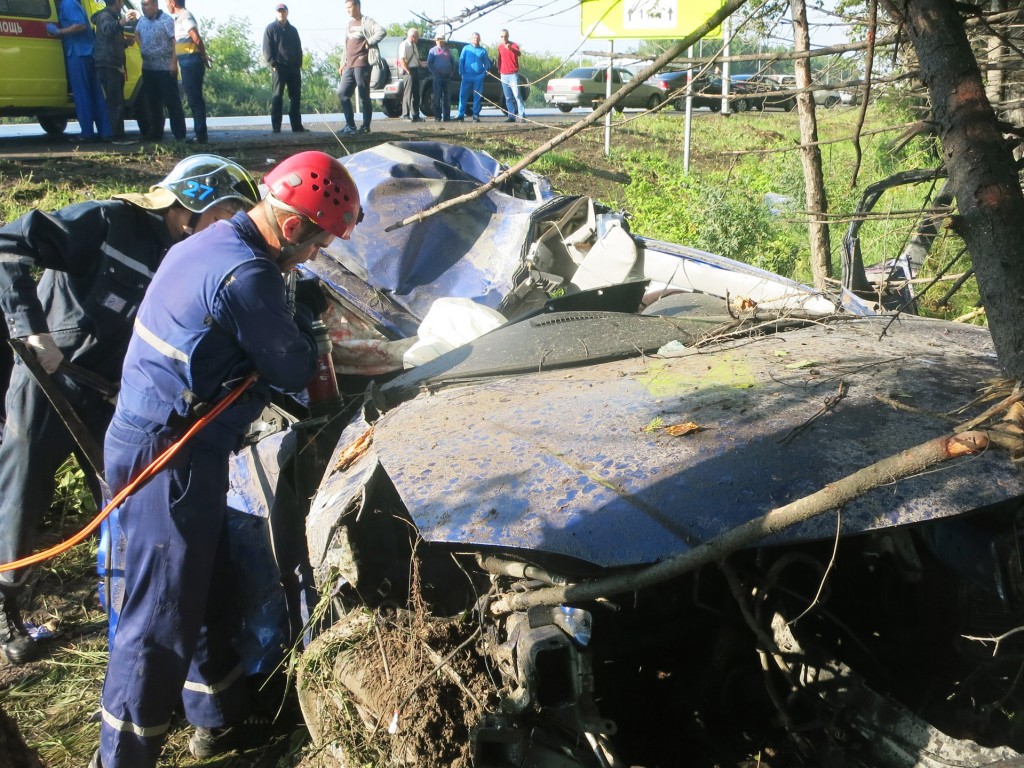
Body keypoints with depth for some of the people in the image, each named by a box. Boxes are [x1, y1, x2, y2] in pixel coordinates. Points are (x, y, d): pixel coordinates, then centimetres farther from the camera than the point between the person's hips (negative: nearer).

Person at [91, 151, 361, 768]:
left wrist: (301, 310, 8)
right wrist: (307, 310, 5)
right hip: (170, 458, -10)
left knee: (209, 592, 21)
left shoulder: (210, 244, 10)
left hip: (148, 437, 10)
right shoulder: (247, 275, -22)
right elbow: (293, 373, -11)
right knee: (163, 614, 0)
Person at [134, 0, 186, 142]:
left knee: (172, 101, -6)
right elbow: (137, 34, 30)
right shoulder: (141, 21, 12)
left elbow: (175, 41, -15)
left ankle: (180, 135, -4)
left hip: (165, 68, -7)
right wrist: (141, 48, 12)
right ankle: (156, 133, 19)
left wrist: (174, 62, -21)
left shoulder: (166, 20, -10)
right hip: (148, 68, 7)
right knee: (152, 102, 11)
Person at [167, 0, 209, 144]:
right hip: (188, 61, 10)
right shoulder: (180, 16, 20)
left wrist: (204, 56, -11)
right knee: (194, 97, 11)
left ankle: (201, 135, -10)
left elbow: (196, 37, -20)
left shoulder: (184, 15, -10)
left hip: (190, 61, -10)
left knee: (194, 97, -10)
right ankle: (200, 133, 15)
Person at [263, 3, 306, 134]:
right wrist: (273, 64, -13)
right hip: (279, 68, -5)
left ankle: (297, 125, 7)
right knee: (277, 97, -6)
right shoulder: (270, 28, 4)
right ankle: (276, 127, -7)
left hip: (294, 68, 5)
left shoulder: (293, 30, 18)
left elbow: (298, 48, 17)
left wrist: (299, 64, 4)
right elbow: (267, 49, -3)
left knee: (295, 97, 4)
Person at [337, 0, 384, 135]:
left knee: (363, 95, -5)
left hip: (361, 64, -8)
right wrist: (343, 63, 20)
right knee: (342, 93, 3)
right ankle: (350, 125, 8)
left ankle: (366, 126, 1)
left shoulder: (366, 21, -5)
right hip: (349, 65, 8)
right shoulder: (350, 23, 20)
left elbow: (381, 32, -21)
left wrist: (369, 43, -15)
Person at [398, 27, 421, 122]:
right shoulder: (404, 45, -10)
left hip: (415, 70, 9)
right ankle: (406, 115, -6)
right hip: (408, 71, -9)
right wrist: (408, 71, -18)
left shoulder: (414, 45, 18)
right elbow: (401, 60, -17)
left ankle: (415, 115, 16)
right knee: (408, 94, -8)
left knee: (416, 94, 10)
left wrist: (417, 70, 11)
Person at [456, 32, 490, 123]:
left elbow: (487, 63, 14)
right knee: (463, 95, -4)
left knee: (477, 96, 0)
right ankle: (461, 114, -2)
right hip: (467, 76, 0)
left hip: (479, 77, 0)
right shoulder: (466, 48, 10)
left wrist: (485, 72, 0)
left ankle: (476, 115, 5)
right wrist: (462, 72, -2)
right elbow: (461, 61, 9)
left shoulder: (483, 50, 11)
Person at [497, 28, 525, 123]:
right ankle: (511, 116, 8)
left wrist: (510, 48, -47)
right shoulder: (500, 46, 9)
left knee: (517, 95, -11)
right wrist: (499, 70, 22)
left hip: (513, 74, -5)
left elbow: (519, 53, -29)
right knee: (508, 97, 6)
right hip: (503, 75, 5)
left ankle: (522, 116, -11)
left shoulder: (514, 45, -7)